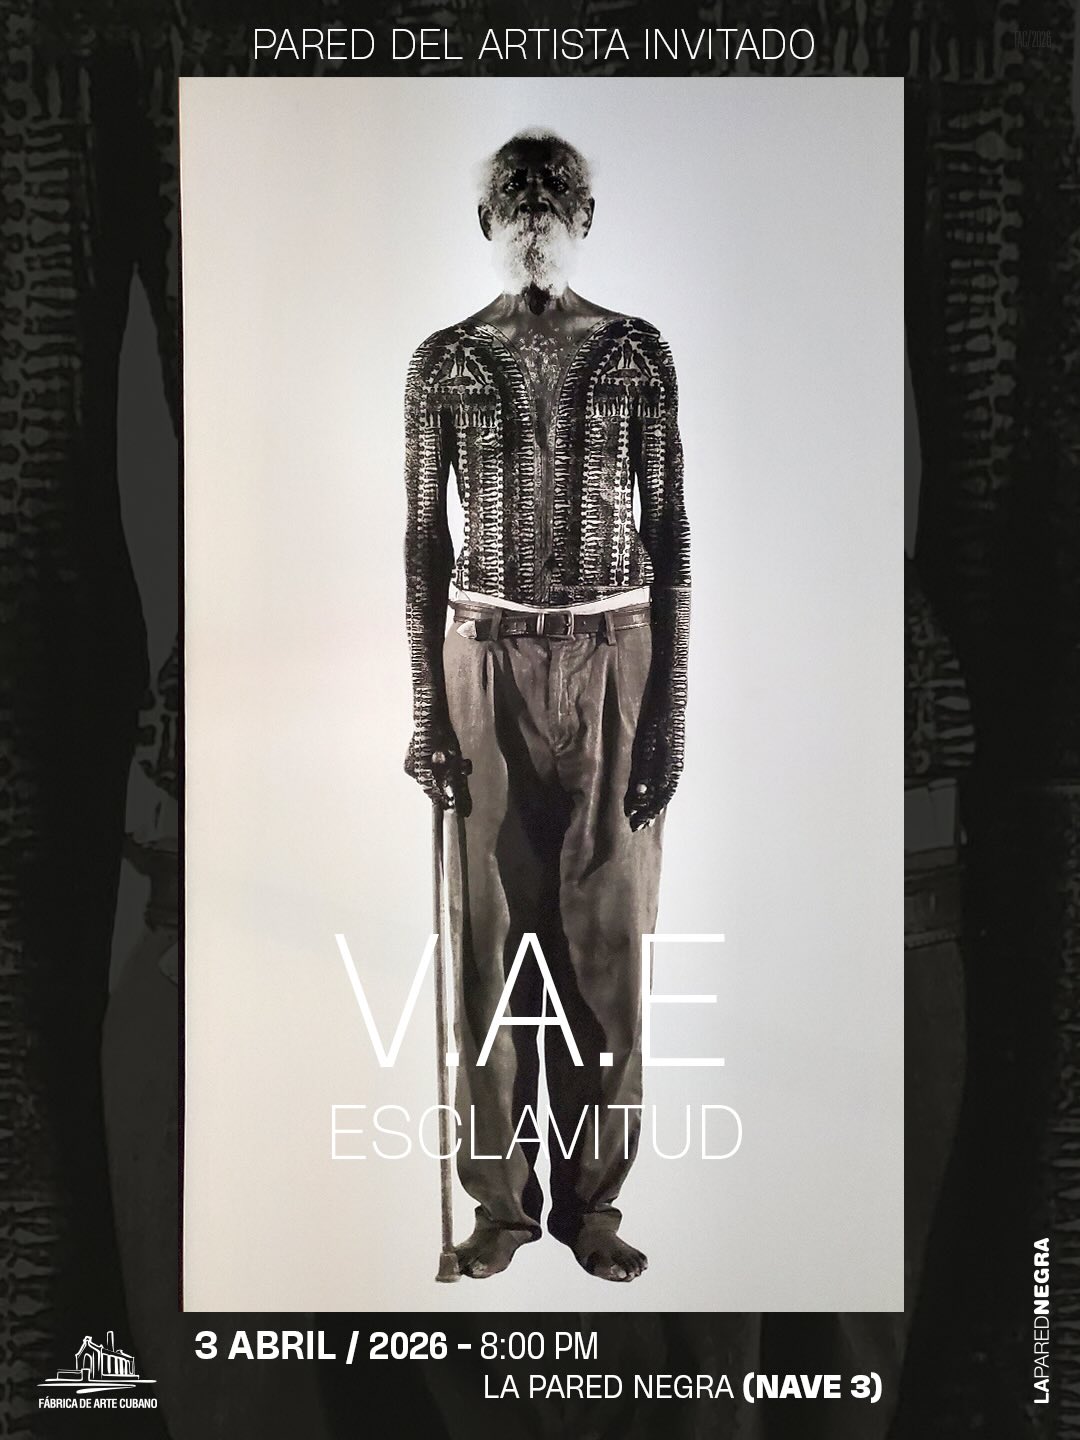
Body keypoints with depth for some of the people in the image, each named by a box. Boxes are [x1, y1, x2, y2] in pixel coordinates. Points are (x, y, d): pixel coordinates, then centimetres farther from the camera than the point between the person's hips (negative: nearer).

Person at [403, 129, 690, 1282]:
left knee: (608, 929, 3)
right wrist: (427, 710, 0)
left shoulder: (638, 354, 4)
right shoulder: (444, 364, 5)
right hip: (489, 664, 0)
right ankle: (499, 1196, 18)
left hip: (612, 663, 0)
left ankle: (592, 1196, 18)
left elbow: (669, 533, 3)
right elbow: (424, 540, 5)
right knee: (491, 927, 4)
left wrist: (670, 707, -2)